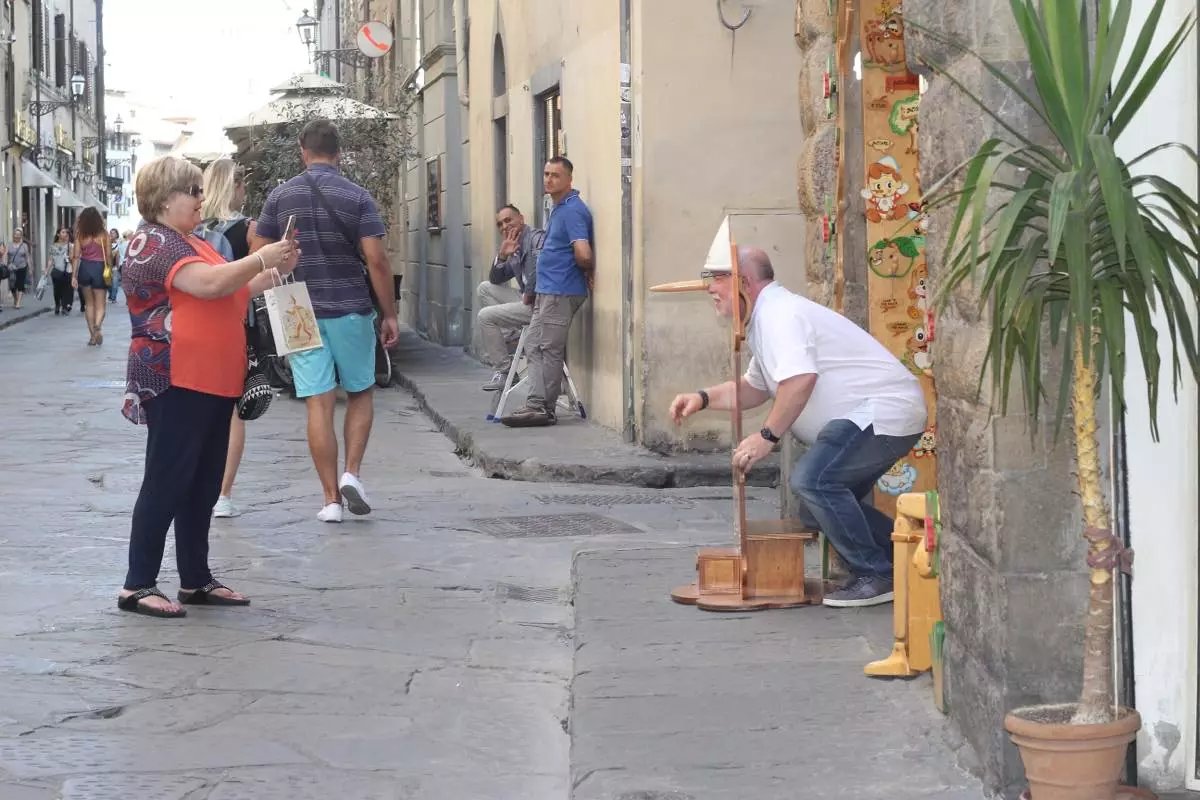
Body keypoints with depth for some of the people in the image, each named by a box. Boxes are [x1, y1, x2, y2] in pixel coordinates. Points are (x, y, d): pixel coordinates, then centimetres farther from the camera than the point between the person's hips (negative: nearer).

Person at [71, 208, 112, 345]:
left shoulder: (80, 235, -1)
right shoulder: (103, 235, -4)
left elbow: (76, 256, -3)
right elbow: (108, 255, -3)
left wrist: (74, 275, 0)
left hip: (84, 268, 2)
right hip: (99, 268, -2)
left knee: (89, 303, 16)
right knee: (100, 304, 3)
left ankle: (92, 334, 16)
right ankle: (97, 326, -26)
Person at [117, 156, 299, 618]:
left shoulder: (188, 243, 20)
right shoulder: (155, 243, -12)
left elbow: (232, 292, 20)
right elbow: (210, 284, -26)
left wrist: (274, 273, 5)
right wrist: (262, 259, -21)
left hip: (211, 384, 10)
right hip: (176, 385, -10)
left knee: (202, 487, 13)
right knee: (166, 484, -7)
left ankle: (196, 580, 20)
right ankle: (137, 586, -3)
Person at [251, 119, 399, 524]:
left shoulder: (280, 196, 1)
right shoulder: (357, 196, -4)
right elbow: (376, 259, -10)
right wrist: (390, 314, -4)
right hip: (350, 309, -1)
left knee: (319, 405, 2)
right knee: (360, 394, 16)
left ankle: (331, 499, 2)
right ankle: (352, 473, 0)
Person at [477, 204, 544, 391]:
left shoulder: (536, 238, -12)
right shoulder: (516, 248, 17)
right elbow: (495, 279, 18)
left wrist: (529, 296, -18)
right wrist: (502, 256, 0)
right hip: (527, 299, 10)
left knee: (485, 316, -9)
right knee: (484, 288, 16)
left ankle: (504, 369, -2)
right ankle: (504, 337, 7)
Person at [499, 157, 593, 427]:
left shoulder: (572, 210, -17)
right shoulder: (559, 209, 15)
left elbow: (584, 255, -26)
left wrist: (587, 271, -8)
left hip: (560, 291, -11)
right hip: (547, 291, 11)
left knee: (549, 349, -6)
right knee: (535, 346, 11)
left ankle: (542, 408, -2)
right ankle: (537, 406, 14)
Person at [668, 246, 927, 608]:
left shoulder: (778, 314, -15)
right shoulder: (764, 320, 19)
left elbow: (800, 379, -30)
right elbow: (756, 388, 31)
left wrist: (767, 435, -21)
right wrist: (704, 398, 16)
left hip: (885, 411, -11)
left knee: (813, 479, -26)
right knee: (821, 507, 13)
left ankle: (876, 575, -16)